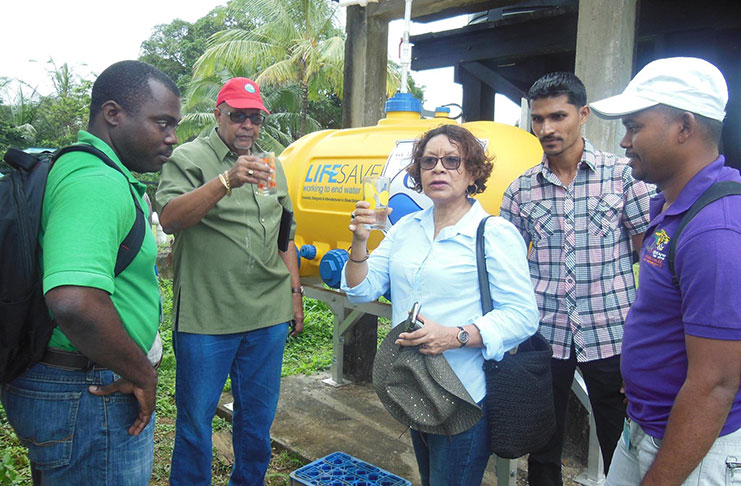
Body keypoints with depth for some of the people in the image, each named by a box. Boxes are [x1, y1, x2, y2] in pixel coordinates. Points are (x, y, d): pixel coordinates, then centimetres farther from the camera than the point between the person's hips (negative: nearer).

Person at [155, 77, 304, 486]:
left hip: (269, 315, 5)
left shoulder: (273, 167, 15)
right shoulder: (189, 158, -2)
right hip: (206, 316, -4)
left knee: (258, 415, 17)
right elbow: (169, 218, -18)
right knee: (195, 418, 8)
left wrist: (295, 291, 17)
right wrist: (226, 181, -28)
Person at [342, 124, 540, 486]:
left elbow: (523, 315, -16)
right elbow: (362, 291, 5)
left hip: (464, 401, -6)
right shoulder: (406, 228, 7)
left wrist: (456, 336, -28)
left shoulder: (495, 233, -12)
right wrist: (359, 242, -12)